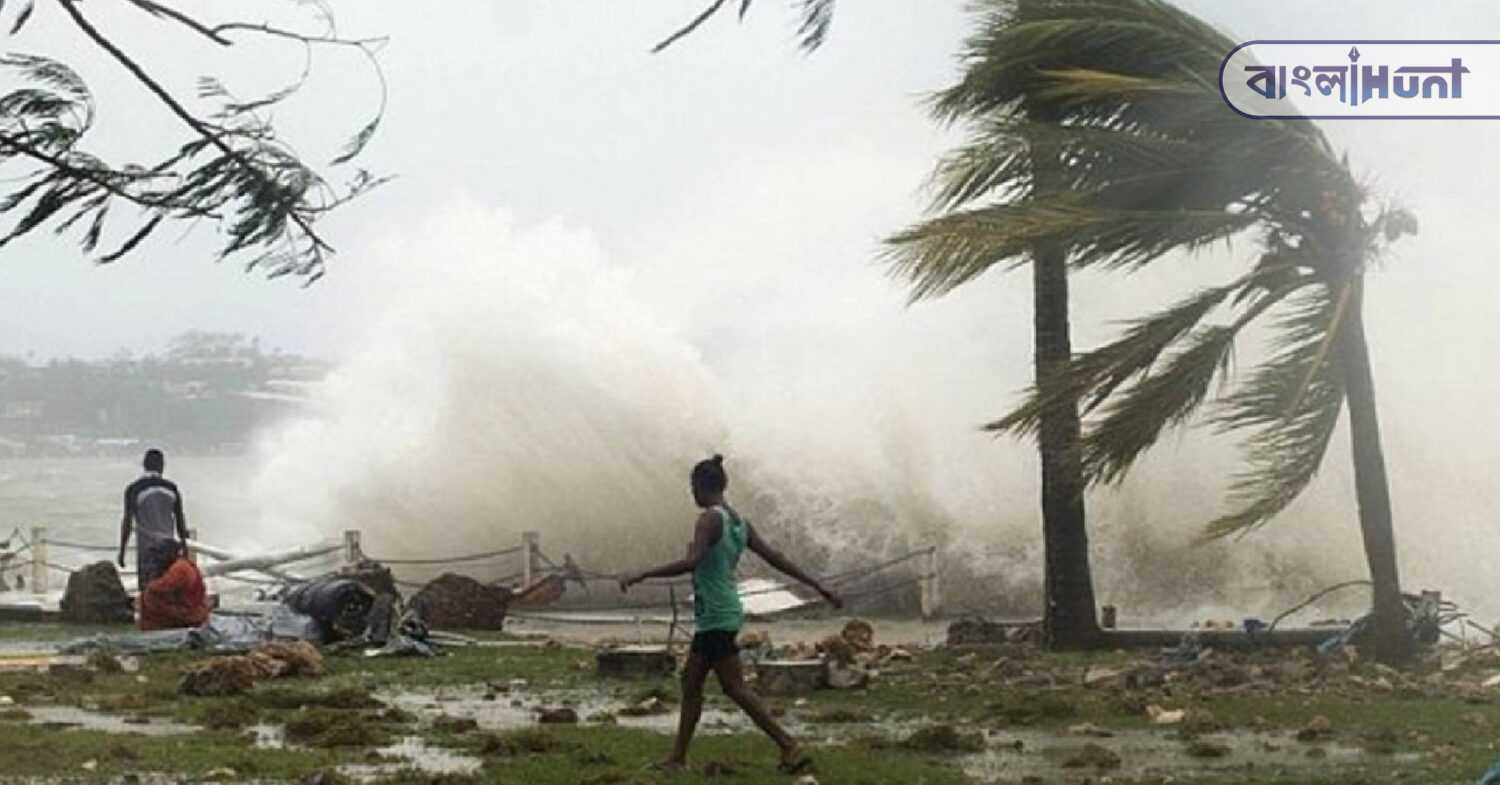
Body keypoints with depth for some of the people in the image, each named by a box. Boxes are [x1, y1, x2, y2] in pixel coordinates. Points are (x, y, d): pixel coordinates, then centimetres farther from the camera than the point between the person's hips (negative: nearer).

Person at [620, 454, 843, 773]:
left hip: (715, 618, -9)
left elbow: (691, 562, -28)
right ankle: (678, 758, 19)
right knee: (691, 683, 14)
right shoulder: (739, 522, 11)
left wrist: (641, 576, -26)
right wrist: (819, 587, 16)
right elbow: (776, 558, 12)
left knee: (735, 688, -7)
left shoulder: (709, 519, -15)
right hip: (716, 616, 9)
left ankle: (790, 749, -10)